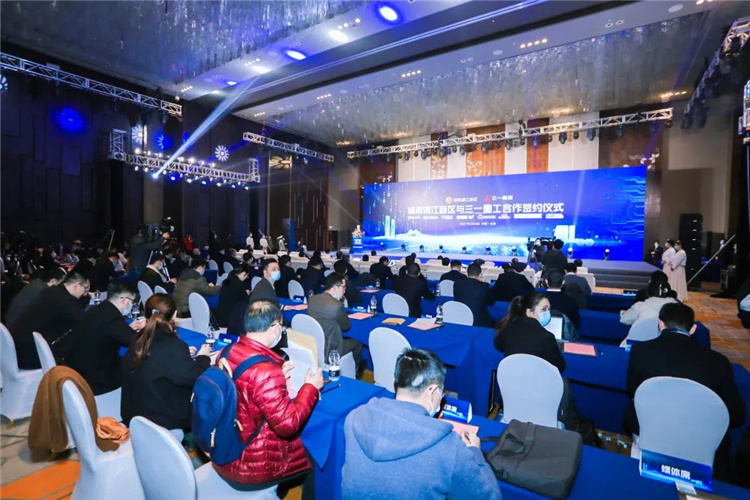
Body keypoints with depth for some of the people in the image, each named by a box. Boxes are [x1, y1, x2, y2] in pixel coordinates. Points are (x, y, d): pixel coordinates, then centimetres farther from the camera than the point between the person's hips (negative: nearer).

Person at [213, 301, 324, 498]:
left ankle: (277, 490, 44)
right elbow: (288, 425, -25)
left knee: (299, 439, 27)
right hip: (249, 467, -8)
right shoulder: (265, 370, -32)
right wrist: (310, 387, -14)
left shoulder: (226, 353, -7)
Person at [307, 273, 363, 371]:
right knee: (357, 343, 16)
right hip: (328, 352, -7)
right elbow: (346, 326, -9)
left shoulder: (311, 299, -4)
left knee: (348, 339, 28)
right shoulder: (337, 305, -26)